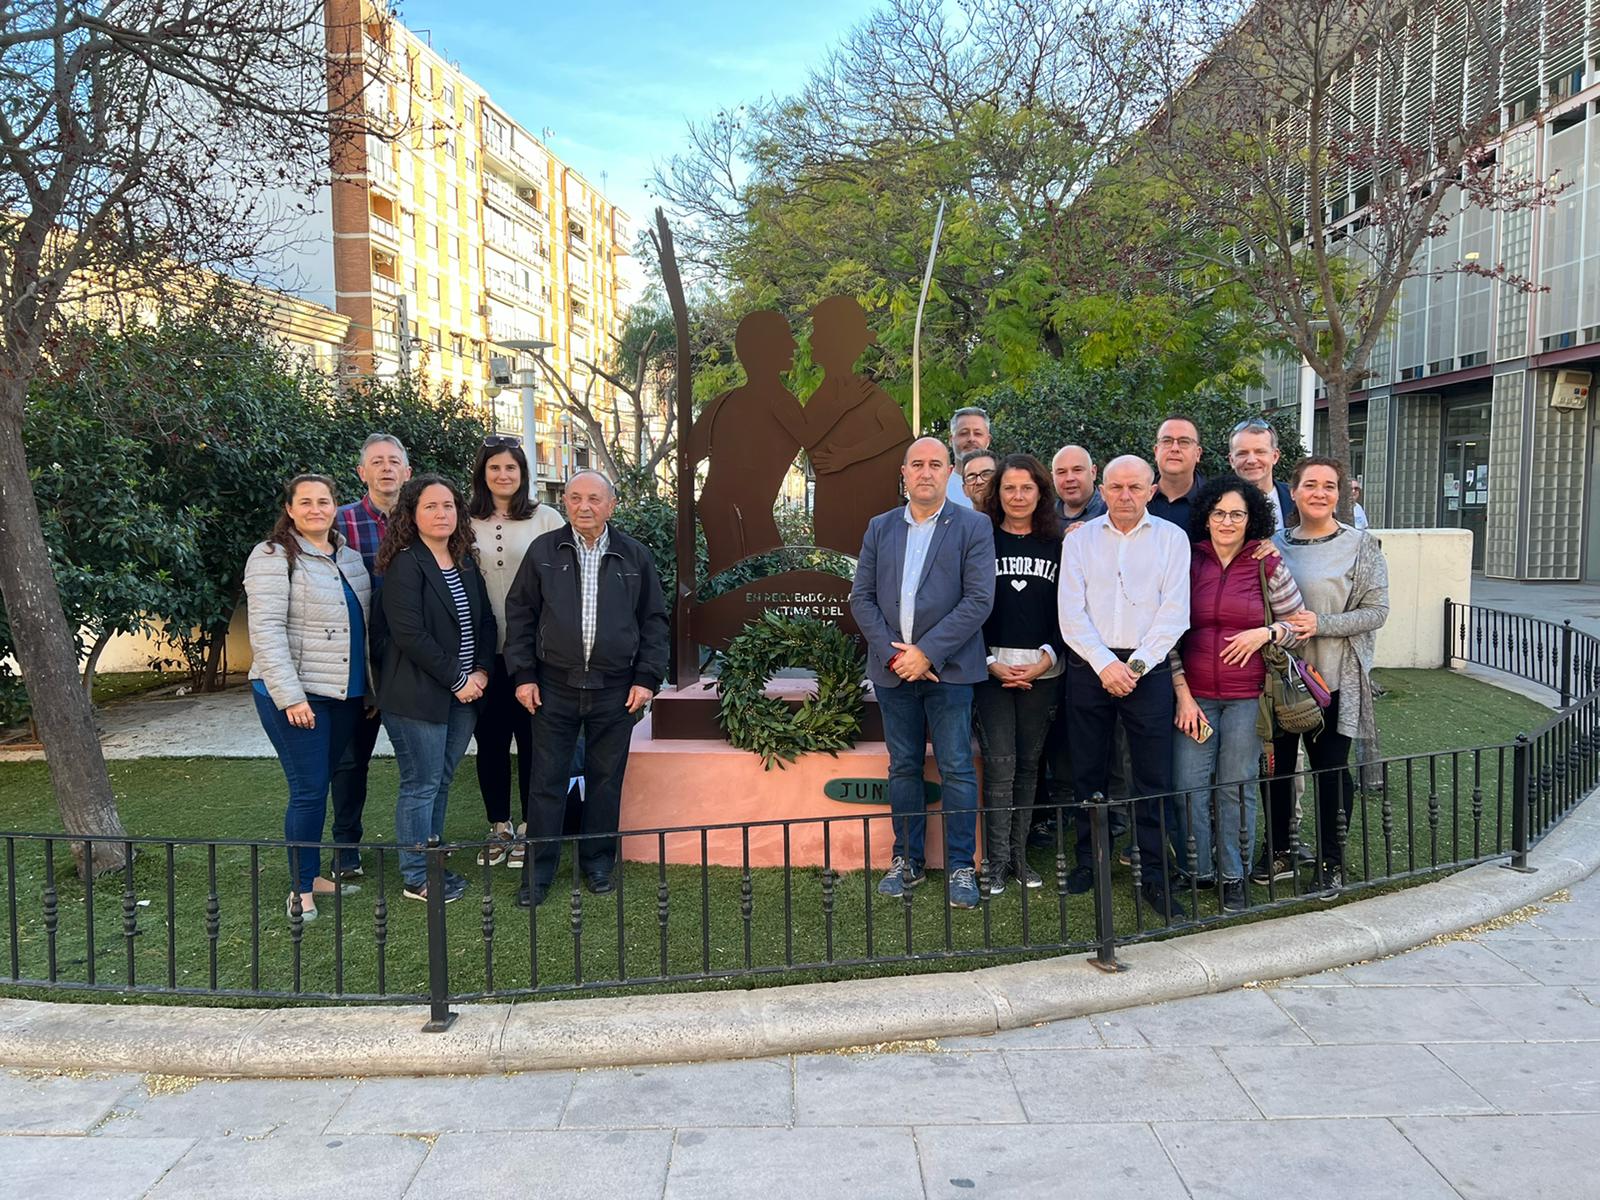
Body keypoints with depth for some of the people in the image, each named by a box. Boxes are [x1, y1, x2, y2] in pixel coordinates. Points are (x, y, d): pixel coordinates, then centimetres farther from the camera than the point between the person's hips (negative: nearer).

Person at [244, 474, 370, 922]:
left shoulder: (348, 555, 13)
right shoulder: (273, 557, -9)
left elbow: (363, 622, 20)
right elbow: (266, 630, -16)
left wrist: (371, 686, 15)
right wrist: (290, 696, -21)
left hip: (344, 693, 7)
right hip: (296, 695, -6)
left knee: (319, 785, 14)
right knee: (309, 790, -5)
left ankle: (311, 873, 27)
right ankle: (301, 888, 8)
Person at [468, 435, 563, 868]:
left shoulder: (545, 519, 0)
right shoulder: (466, 522, 5)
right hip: (485, 650, 2)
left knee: (532, 739, 4)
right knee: (490, 739, 9)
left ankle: (530, 828, 18)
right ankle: (499, 827, 24)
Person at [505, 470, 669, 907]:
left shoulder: (635, 557, 4)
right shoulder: (543, 551, 2)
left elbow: (654, 621, 8)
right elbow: (519, 614, 5)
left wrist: (647, 678, 1)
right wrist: (523, 675, -1)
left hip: (615, 690, 1)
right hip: (553, 688, -1)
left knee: (606, 780, 10)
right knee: (547, 782, 4)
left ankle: (598, 862, 26)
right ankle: (538, 872, 14)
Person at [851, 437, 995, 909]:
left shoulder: (973, 526, -1)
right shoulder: (880, 528, 11)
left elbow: (979, 599, -9)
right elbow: (861, 597, 7)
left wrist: (927, 652, -14)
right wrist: (891, 653, -6)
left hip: (948, 669, -3)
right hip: (893, 669, 4)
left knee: (957, 770, 0)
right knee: (903, 767, 11)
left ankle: (961, 867, 10)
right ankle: (907, 861, 22)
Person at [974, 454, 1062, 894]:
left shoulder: (1057, 546, 7)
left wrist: (1046, 659, -8)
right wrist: (991, 662, -8)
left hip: (1042, 669, 2)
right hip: (992, 668, -2)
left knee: (1029, 763, 7)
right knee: (1000, 763, -6)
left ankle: (1019, 855, 17)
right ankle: (997, 861, 1)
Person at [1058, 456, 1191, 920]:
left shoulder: (1171, 538, 5)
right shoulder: (1079, 541, 7)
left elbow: (1174, 613, -2)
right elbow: (1071, 613, 0)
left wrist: (1136, 665, -10)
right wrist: (1105, 664, -10)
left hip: (1148, 668, -1)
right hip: (1089, 667, 1)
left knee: (1153, 775, -1)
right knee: (1088, 771, 7)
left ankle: (1153, 875, 8)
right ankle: (1087, 861, 21)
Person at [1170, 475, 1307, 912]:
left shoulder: (1268, 565, 0)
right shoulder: (1187, 561, 2)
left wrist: (1265, 633, -13)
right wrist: (1182, 693, -1)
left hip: (1247, 696, -1)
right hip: (1194, 695, 1)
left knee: (1237, 786, 5)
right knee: (1190, 786, 0)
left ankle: (1233, 876, 20)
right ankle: (1197, 872, 17)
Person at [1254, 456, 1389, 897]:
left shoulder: (1361, 544, -4)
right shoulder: (1275, 542, 5)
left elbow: (1376, 610, -8)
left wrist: (1320, 623, -18)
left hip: (1333, 679, -3)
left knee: (1331, 769, 5)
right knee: (1277, 764, 11)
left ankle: (1331, 862, 21)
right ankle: (1279, 852, 27)